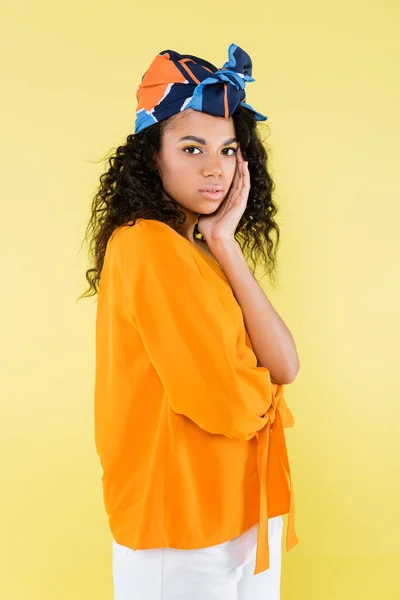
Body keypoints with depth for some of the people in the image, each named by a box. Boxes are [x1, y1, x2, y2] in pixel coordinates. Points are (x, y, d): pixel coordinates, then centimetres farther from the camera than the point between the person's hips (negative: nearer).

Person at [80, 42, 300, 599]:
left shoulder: (198, 250, 6)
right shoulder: (147, 246, -20)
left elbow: (283, 367, -6)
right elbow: (233, 403, -23)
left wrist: (224, 245, -12)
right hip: (184, 532, -8)